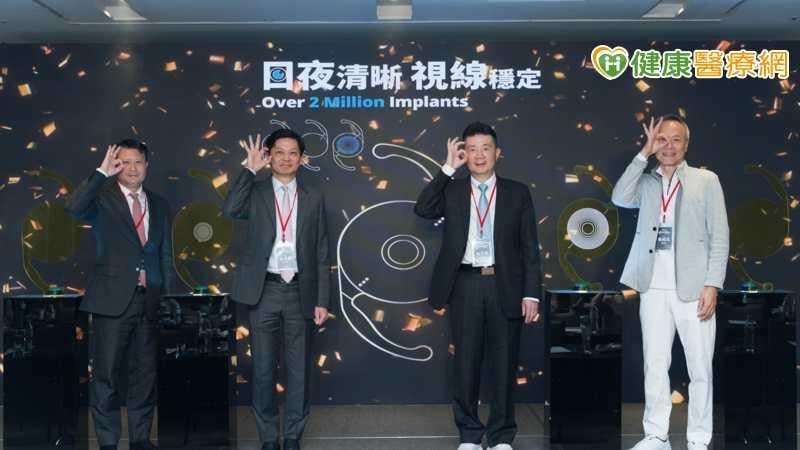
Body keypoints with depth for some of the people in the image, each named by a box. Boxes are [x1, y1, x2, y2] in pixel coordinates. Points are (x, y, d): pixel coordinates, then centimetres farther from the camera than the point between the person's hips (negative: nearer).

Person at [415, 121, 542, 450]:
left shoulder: (517, 193, 6)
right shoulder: (452, 191, 8)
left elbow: (530, 247, 3)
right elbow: (422, 210, -12)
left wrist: (531, 293, -4)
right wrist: (448, 167, -9)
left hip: (505, 286, 0)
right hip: (465, 285, 1)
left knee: (503, 363, 7)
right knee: (466, 362, 7)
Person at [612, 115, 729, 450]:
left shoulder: (706, 180, 4)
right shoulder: (646, 182, 11)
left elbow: (719, 237, 0)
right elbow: (619, 198, -10)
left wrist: (712, 285, -9)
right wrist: (644, 154, -8)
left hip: (693, 289, -2)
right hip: (654, 290, 2)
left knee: (700, 369, 3)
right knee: (654, 366, 7)